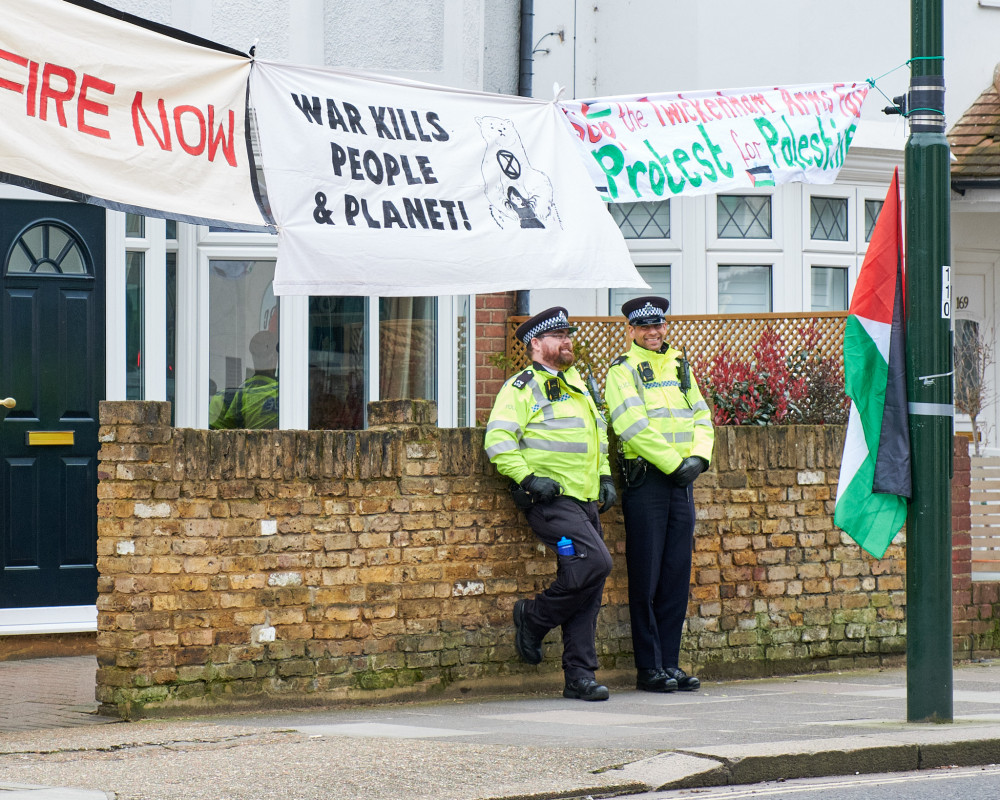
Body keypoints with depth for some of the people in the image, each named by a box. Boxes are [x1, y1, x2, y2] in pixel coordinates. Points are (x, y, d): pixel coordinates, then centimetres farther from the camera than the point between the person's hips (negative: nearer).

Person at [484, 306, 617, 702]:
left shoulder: (578, 386, 22)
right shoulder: (521, 388, -3)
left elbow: (598, 435, 33)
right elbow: (498, 441, -10)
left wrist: (605, 477, 20)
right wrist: (527, 478, -19)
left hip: (586, 501, 8)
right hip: (551, 501, -8)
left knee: (586, 587, 3)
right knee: (594, 563, -24)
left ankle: (580, 676, 7)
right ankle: (534, 617, -4)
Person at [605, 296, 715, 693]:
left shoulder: (680, 366, 16)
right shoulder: (622, 371, -3)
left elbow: (701, 417, 14)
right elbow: (635, 427, -14)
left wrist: (698, 457, -4)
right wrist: (673, 463, -16)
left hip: (682, 481, 6)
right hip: (646, 478, -6)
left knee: (677, 575, 5)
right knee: (646, 578, -4)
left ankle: (671, 663, 10)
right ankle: (649, 668, 0)